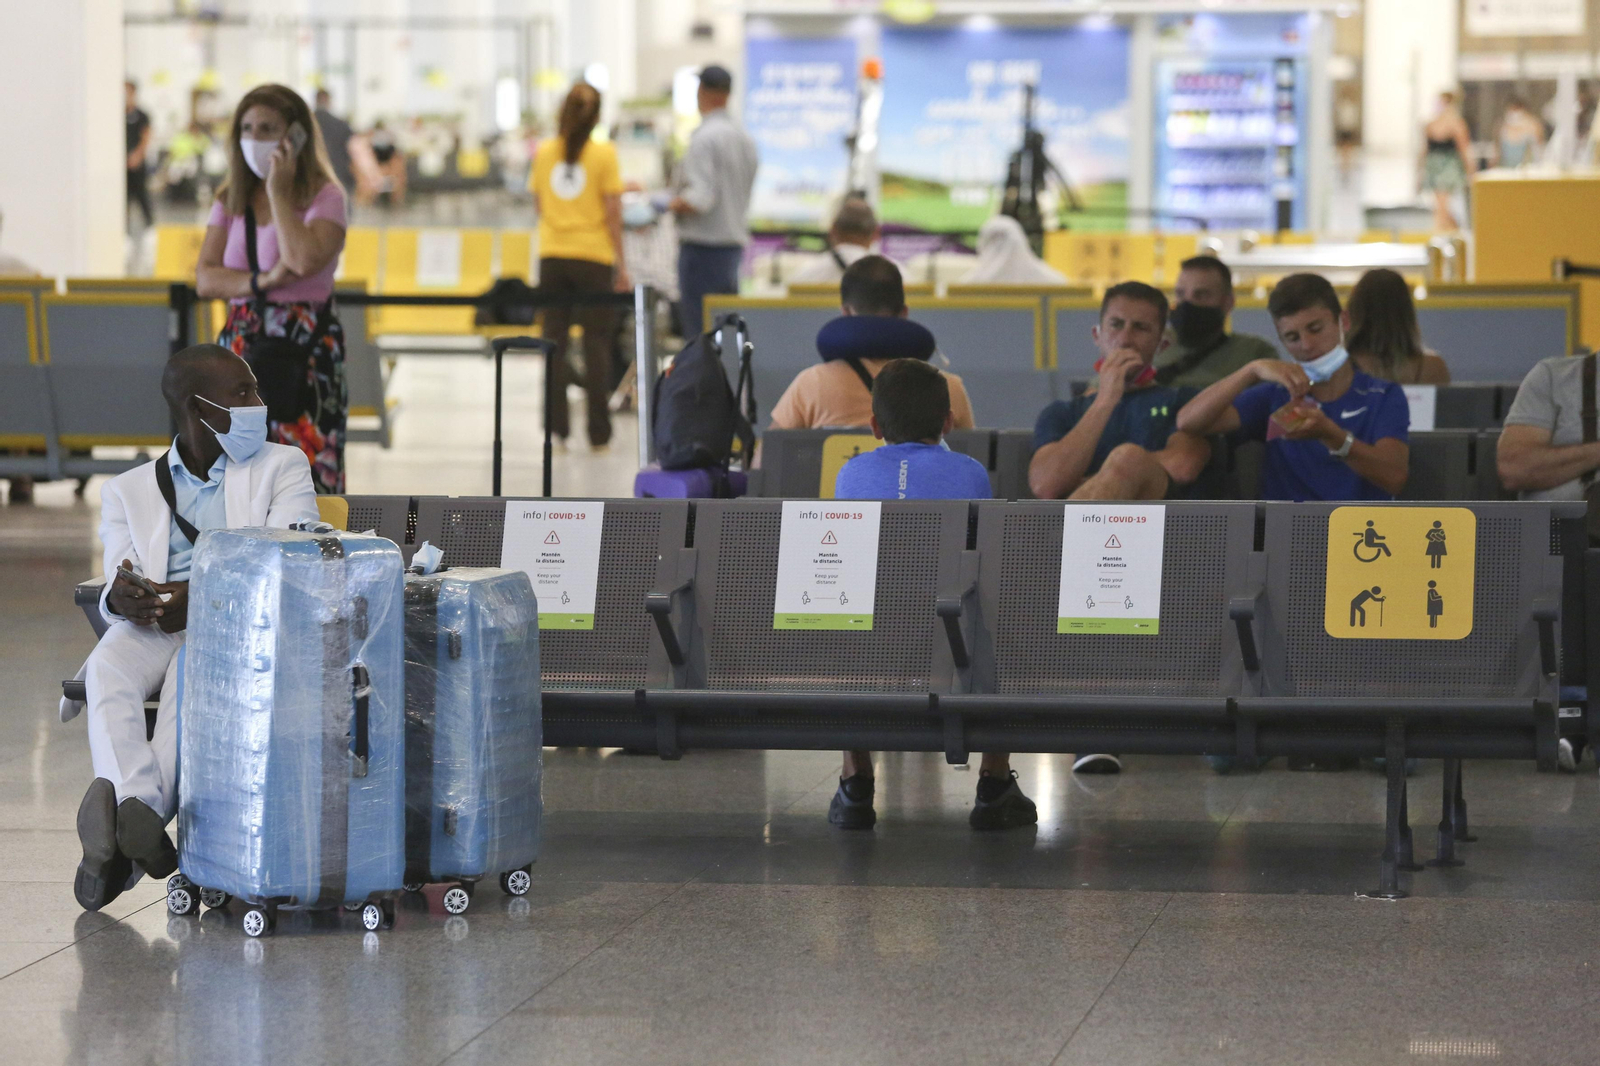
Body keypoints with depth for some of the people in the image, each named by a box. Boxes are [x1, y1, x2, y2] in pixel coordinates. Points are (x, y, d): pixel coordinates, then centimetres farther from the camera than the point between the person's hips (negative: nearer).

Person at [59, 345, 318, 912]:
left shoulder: (282, 467, 20)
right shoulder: (128, 491, 23)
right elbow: (117, 586, 9)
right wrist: (120, 597, -18)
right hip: (150, 625, 2)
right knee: (108, 671, -34)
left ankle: (124, 833, -52)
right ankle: (135, 816, -54)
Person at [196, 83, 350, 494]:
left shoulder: (324, 198, -3)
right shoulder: (230, 201, 11)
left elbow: (305, 259, -22)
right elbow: (205, 279, 1)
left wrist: (280, 194, -13)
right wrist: (263, 282, -16)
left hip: (306, 353, -5)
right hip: (241, 349, 5)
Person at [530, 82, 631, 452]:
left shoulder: (544, 153, 3)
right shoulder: (604, 154, -7)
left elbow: (539, 203, 13)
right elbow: (613, 212, -7)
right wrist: (621, 265, -1)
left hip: (553, 256, 3)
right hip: (593, 255, -3)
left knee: (554, 341, 7)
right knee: (596, 344, 4)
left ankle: (556, 427, 5)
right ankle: (598, 434, 5)